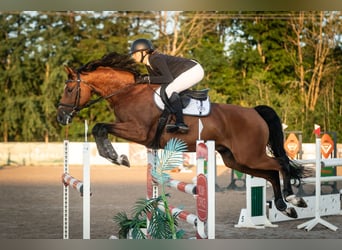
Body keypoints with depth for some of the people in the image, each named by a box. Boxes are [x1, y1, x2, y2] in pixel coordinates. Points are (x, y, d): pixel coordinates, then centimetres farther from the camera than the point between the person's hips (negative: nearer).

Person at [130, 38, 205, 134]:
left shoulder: (157, 59, -22)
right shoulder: (148, 64, 6)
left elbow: (168, 78, -27)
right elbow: (156, 78, 13)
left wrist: (146, 79, -26)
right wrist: (142, 78, -4)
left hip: (194, 70, -11)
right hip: (188, 72, 11)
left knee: (170, 90, -24)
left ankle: (180, 123, -27)